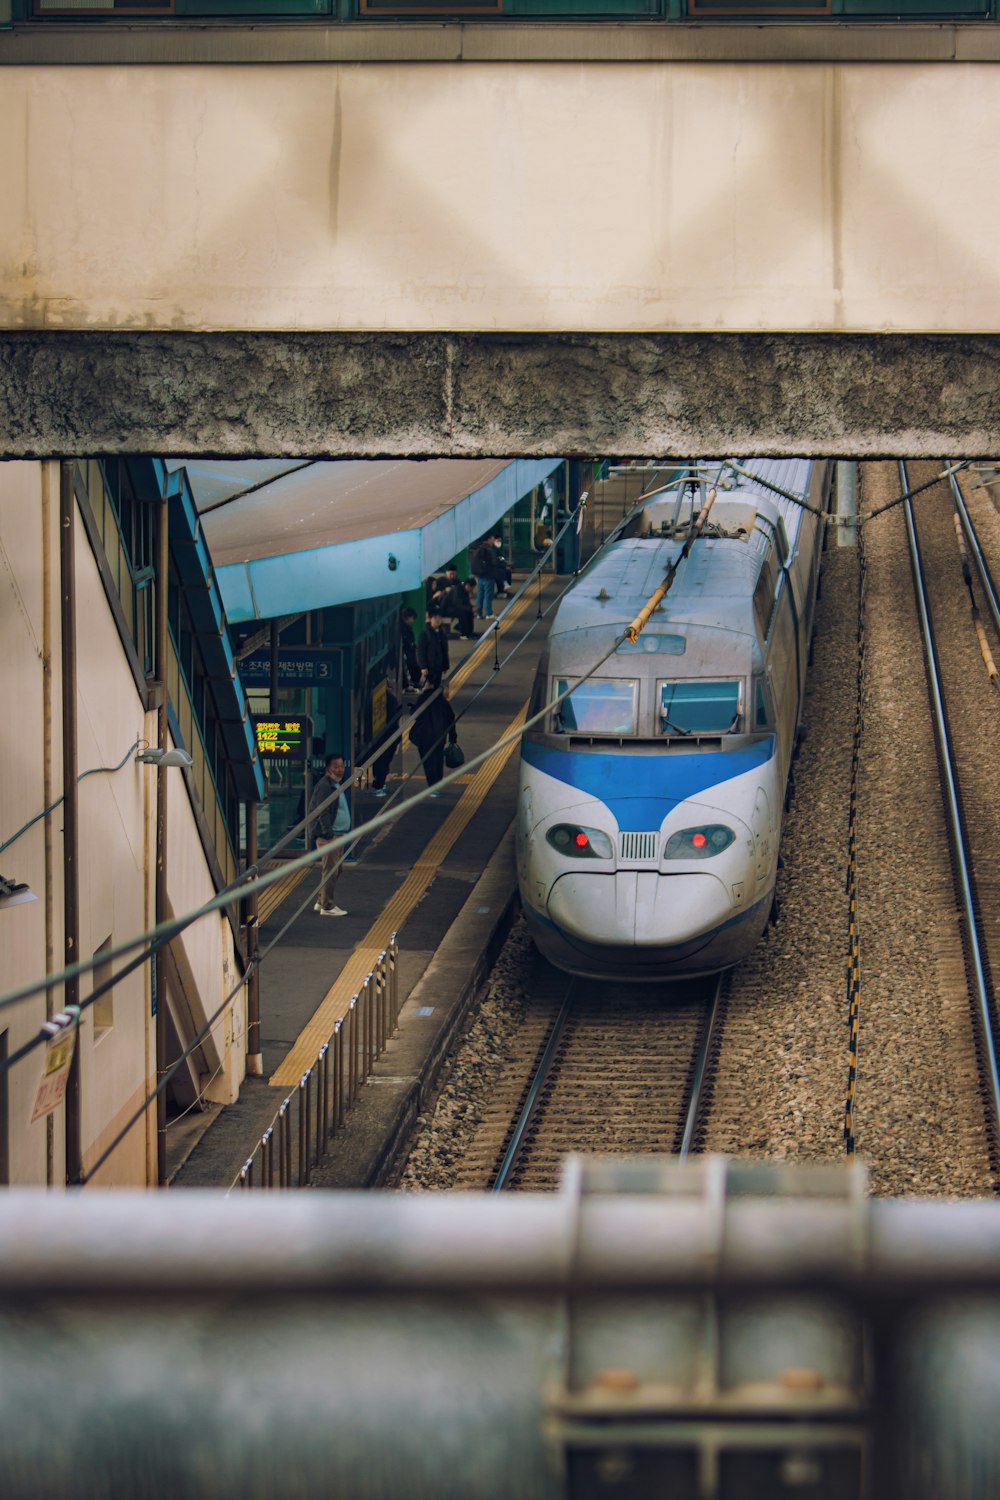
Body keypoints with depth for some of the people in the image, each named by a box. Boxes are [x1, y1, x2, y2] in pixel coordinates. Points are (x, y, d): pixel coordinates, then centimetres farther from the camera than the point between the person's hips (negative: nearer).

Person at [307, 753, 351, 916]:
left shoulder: (337, 785, 18)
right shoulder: (324, 786, -14)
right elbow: (322, 812, -19)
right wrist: (328, 834, -23)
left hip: (337, 834, 10)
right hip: (328, 835, -10)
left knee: (335, 870, 15)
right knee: (330, 870, -9)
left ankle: (322, 902, 23)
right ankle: (327, 907, -7)